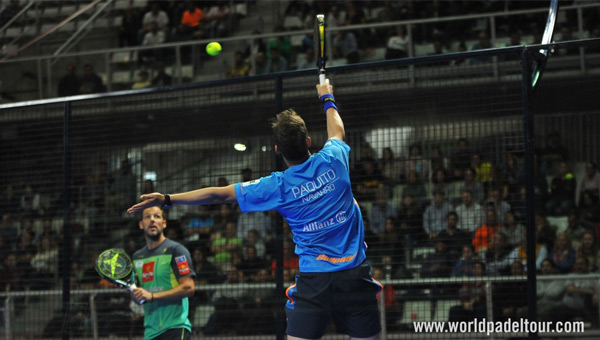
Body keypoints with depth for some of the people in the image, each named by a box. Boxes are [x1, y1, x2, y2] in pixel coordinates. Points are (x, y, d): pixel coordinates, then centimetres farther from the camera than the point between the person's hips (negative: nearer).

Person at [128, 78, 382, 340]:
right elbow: (337, 130, 25)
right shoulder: (332, 160, -1)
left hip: (314, 279, -1)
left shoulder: (277, 187, -4)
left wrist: (166, 199, 9)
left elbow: (219, 194, 2)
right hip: (354, 273, 2)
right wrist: (327, 98, 45)